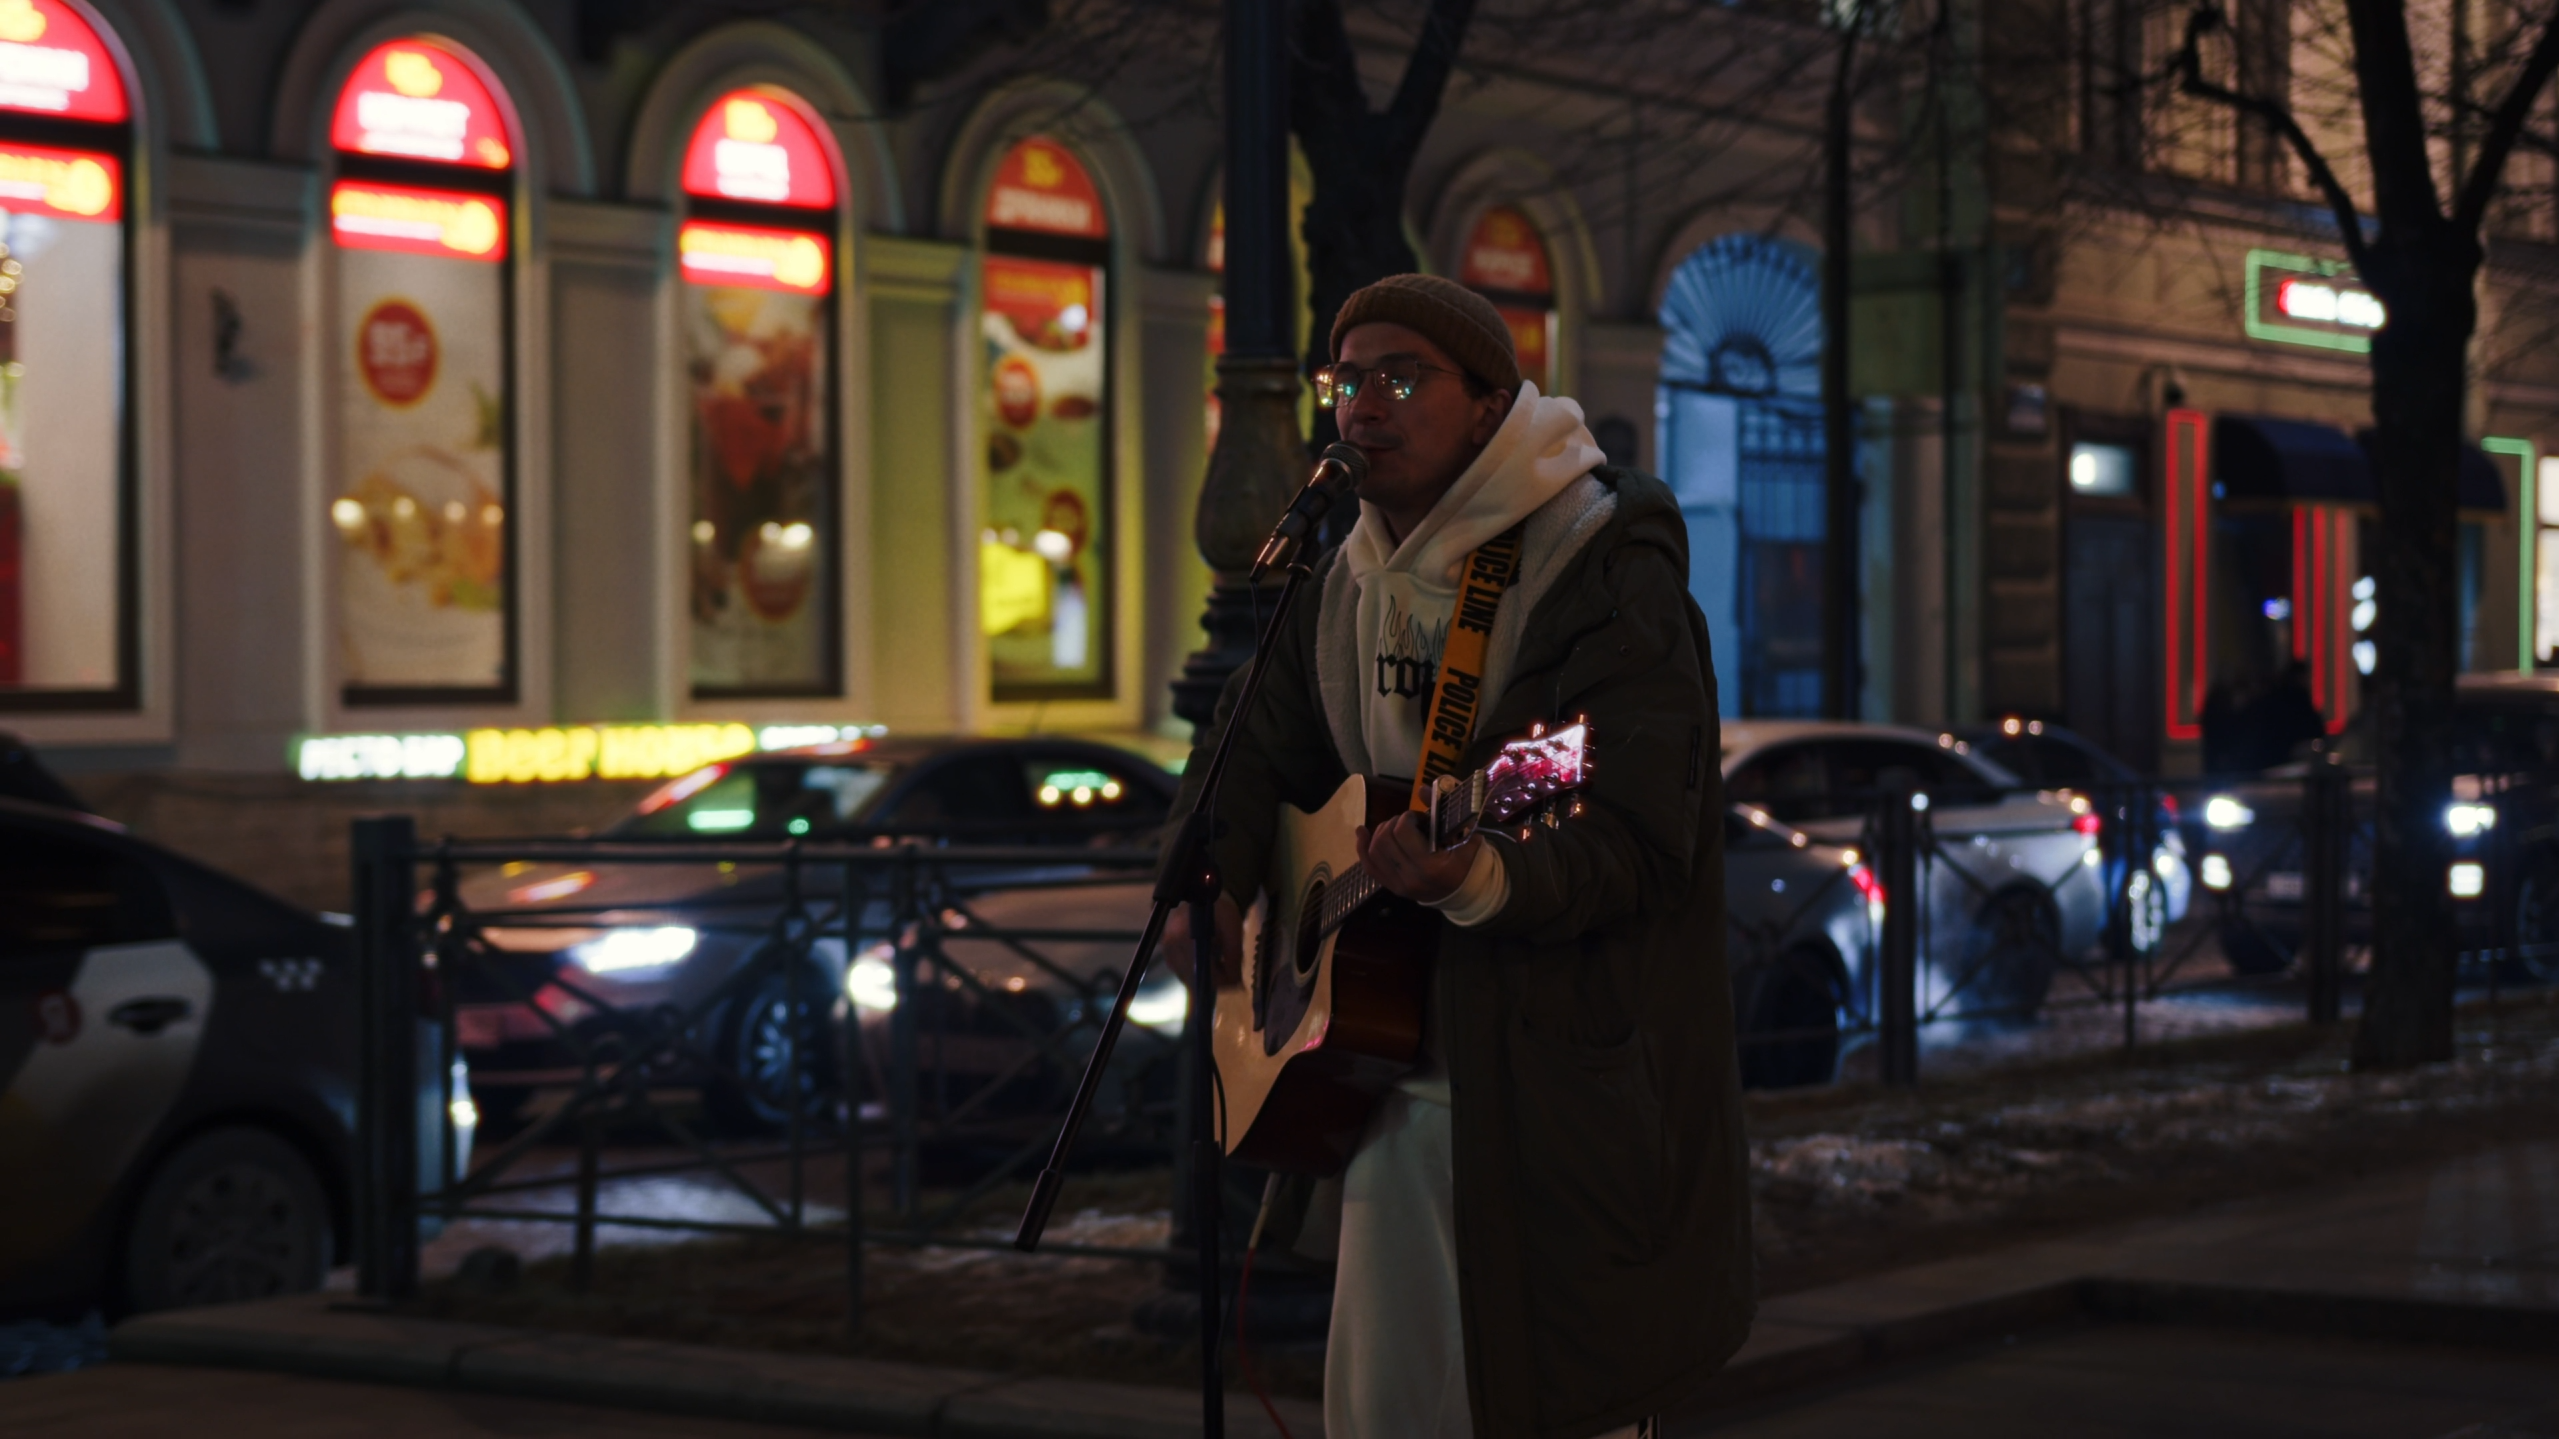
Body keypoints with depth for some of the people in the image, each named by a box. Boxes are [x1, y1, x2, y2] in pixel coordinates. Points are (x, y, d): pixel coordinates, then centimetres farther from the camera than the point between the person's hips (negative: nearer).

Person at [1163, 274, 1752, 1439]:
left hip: (1576, 1082, -7)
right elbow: (1255, 751, 23)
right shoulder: (1346, 586, 10)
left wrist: (1482, 878, -40)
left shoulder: (1606, 576, -15)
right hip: (1404, 1062, 7)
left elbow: (1638, 847, -23)